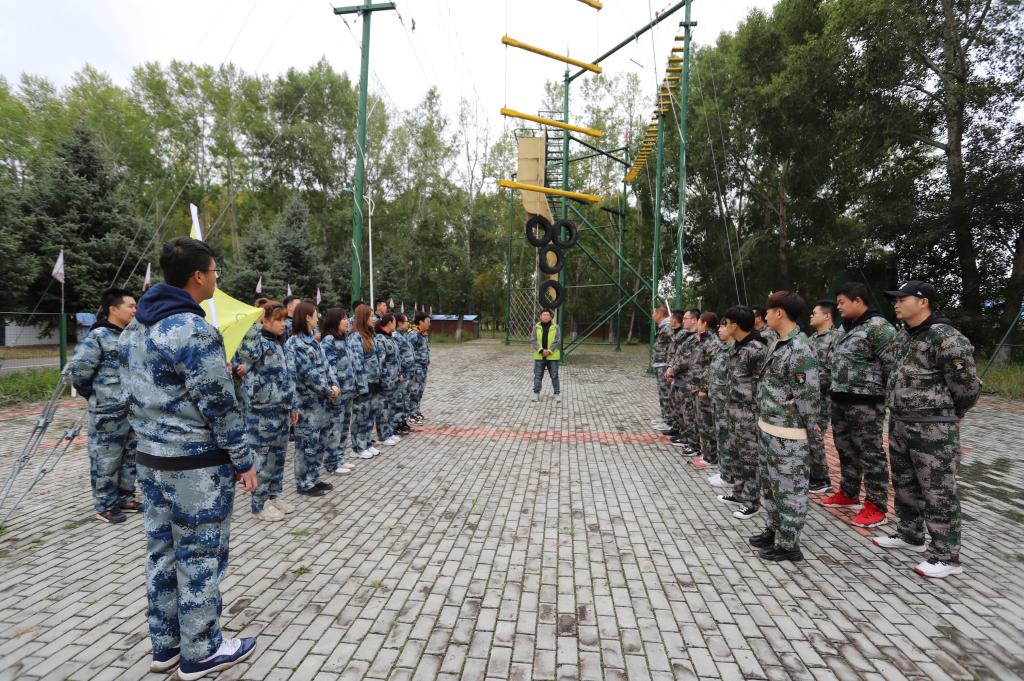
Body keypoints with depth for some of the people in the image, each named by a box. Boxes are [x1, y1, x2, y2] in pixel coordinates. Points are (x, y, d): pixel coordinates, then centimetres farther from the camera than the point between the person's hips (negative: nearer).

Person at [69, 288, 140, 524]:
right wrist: (93, 394, -3)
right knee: (106, 460, 2)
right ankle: (105, 506, 14)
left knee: (130, 457, 15)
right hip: (108, 412, -8)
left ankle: (125, 498, 28)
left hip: (133, 409, 8)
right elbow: (77, 371, -14)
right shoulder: (97, 337, -13)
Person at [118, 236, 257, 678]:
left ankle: (165, 645, 33)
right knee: (199, 557, 5)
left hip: (150, 458, 9)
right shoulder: (193, 330, -21)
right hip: (197, 464, -9)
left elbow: (133, 392, 15)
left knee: (162, 552, 18)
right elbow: (218, 405, -20)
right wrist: (243, 460, -11)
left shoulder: (133, 328, 8)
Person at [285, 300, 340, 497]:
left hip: (322, 401, 8)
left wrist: (335, 386, -4)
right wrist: (328, 391, -12)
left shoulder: (314, 342, 13)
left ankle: (314, 479, 27)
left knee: (320, 443, 15)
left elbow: (326, 366, 12)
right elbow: (307, 373, -18)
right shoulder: (294, 344, -13)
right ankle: (304, 484, 13)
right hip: (307, 403, -8)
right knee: (307, 444, 1)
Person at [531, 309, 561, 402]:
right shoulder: (537, 328, 3)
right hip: (539, 356, 1)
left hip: (552, 357, -1)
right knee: (538, 376, 6)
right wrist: (541, 350, -16)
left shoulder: (556, 327, 0)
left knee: (554, 376, 4)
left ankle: (557, 394, 15)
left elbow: (557, 341, -6)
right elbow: (533, 341, -3)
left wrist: (549, 351, -16)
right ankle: (536, 393, 17)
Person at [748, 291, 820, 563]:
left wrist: (808, 433, -11)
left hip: (787, 435, -10)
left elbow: (809, 398, -19)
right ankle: (773, 530, 37)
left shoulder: (800, 351, -21)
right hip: (767, 428, 10)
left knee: (789, 490, 5)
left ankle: (787, 545, 18)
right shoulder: (776, 343, 9)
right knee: (769, 484, 21)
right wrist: (764, 422, 15)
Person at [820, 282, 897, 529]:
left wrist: (883, 396, -14)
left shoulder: (878, 327, -14)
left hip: (865, 403, -9)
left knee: (870, 454, 1)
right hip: (840, 400, 9)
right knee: (846, 450, 18)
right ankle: (848, 493, 32)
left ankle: (876, 506, 11)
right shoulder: (848, 328, 15)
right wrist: (834, 388, 18)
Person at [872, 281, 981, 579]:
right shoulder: (902, 337, 9)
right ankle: (910, 535, 36)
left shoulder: (945, 338, -18)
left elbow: (967, 387, -13)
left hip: (933, 429, -9)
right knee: (904, 484, 20)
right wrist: (899, 407, 17)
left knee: (939, 493, 2)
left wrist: (945, 416, 2)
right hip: (899, 424, 9)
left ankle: (947, 557, 14)